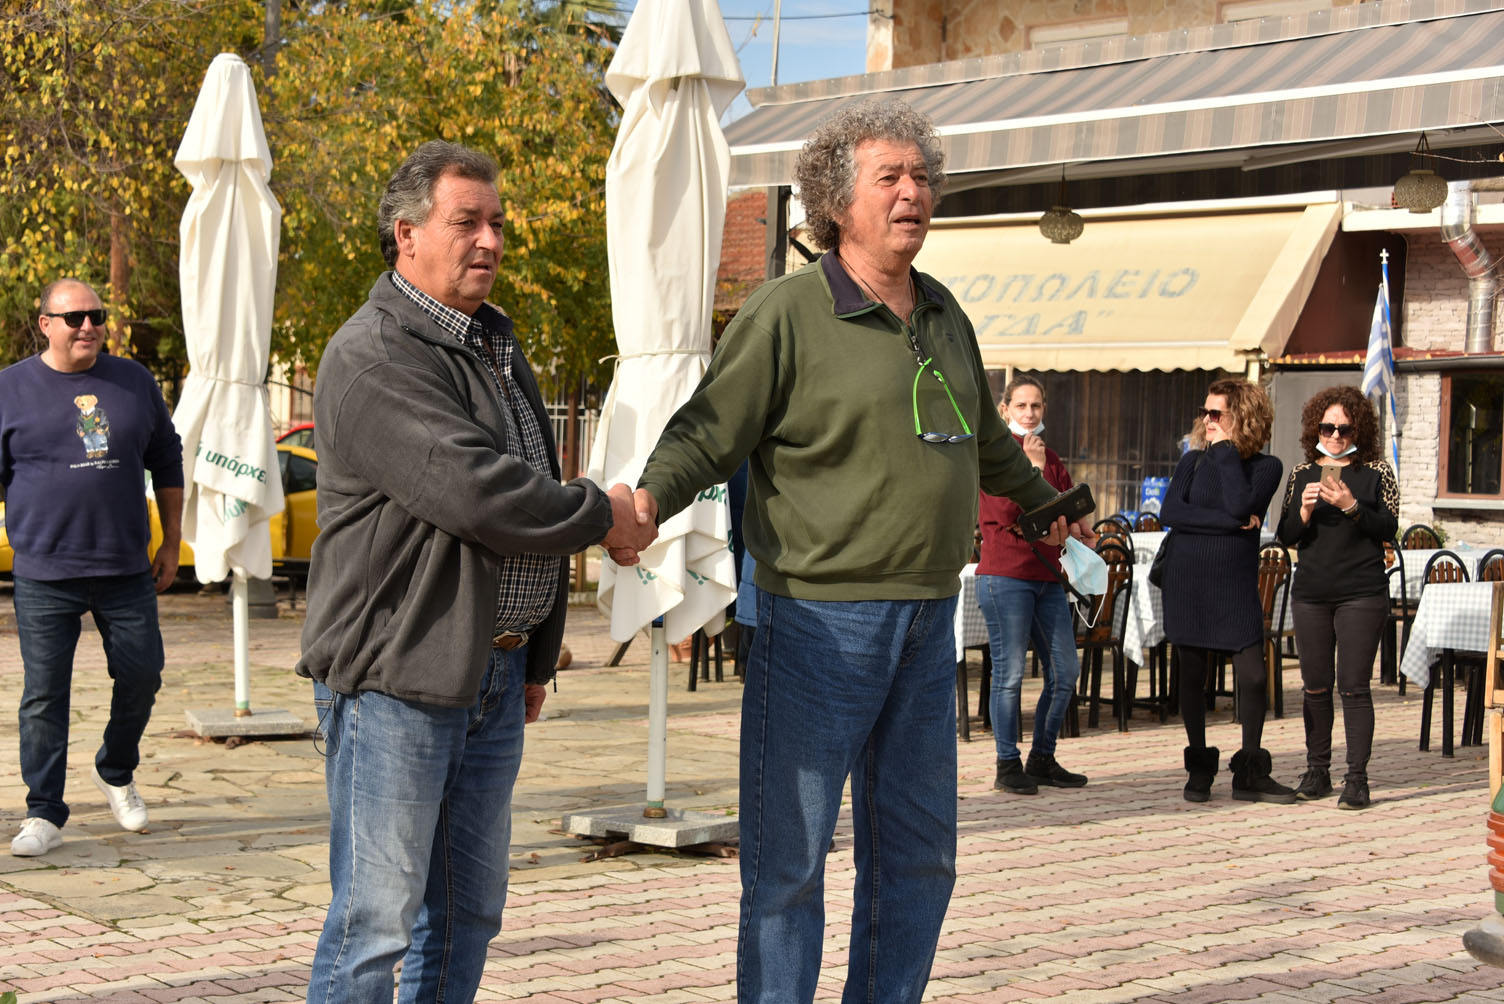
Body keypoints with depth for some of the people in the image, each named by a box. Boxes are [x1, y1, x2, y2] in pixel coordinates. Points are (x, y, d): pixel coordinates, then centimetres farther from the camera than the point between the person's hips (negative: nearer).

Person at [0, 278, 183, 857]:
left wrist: (171, 542, 14)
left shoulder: (134, 381, 9)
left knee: (142, 676, 7)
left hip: (127, 570, 3)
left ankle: (115, 774, 33)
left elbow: (167, 463, 16)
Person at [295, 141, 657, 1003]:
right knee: (376, 918, -5)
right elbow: (475, 492, -24)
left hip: (495, 673, 9)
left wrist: (538, 655, 24)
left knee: (470, 909, 14)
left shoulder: (496, 345, 17)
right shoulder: (373, 358, -13)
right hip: (396, 676, -9)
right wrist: (603, 516, -9)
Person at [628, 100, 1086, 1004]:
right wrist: (647, 499, -32)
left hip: (928, 622, 7)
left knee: (918, 854, 13)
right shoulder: (788, 312, -8)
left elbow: (986, 439, 30)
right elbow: (706, 435, -12)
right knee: (789, 858, -1)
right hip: (819, 621, -7)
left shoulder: (943, 313, 14)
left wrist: (1050, 504, 44)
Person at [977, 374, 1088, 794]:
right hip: (1005, 574, -7)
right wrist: (1033, 467, -12)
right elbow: (1007, 512, -15)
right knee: (1009, 674, -5)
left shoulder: (1051, 459, 17)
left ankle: (1043, 760, 18)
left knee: (1065, 672, 6)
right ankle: (1008, 766, 4)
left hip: (1047, 575, 7)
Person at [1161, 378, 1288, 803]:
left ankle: (1250, 775, 6)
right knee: (1193, 675, 5)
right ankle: (1199, 771, 17)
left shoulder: (1266, 467, 1)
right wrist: (1230, 523, -15)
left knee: (1253, 675, -7)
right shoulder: (1194, 460, 6)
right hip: (1188, 580, 1)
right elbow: (1170, 512, -8)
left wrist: (1226, 451, -10)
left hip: (1236, 584, -1)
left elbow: (1241, 506, -17)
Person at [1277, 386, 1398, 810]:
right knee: (1315, 686, 7)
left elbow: (1388, 528, -4)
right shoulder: (1302, 473, 10)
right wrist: (1305, 511, -10)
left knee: (1353, 686, -7)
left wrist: (1351, 506, -18)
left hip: (1362, 594, -3)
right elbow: (1286, 536, 9)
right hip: (1311, 594, 3)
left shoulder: (1376, 471, 2)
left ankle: (1357, 778, -4)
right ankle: (1316, 771, 17)